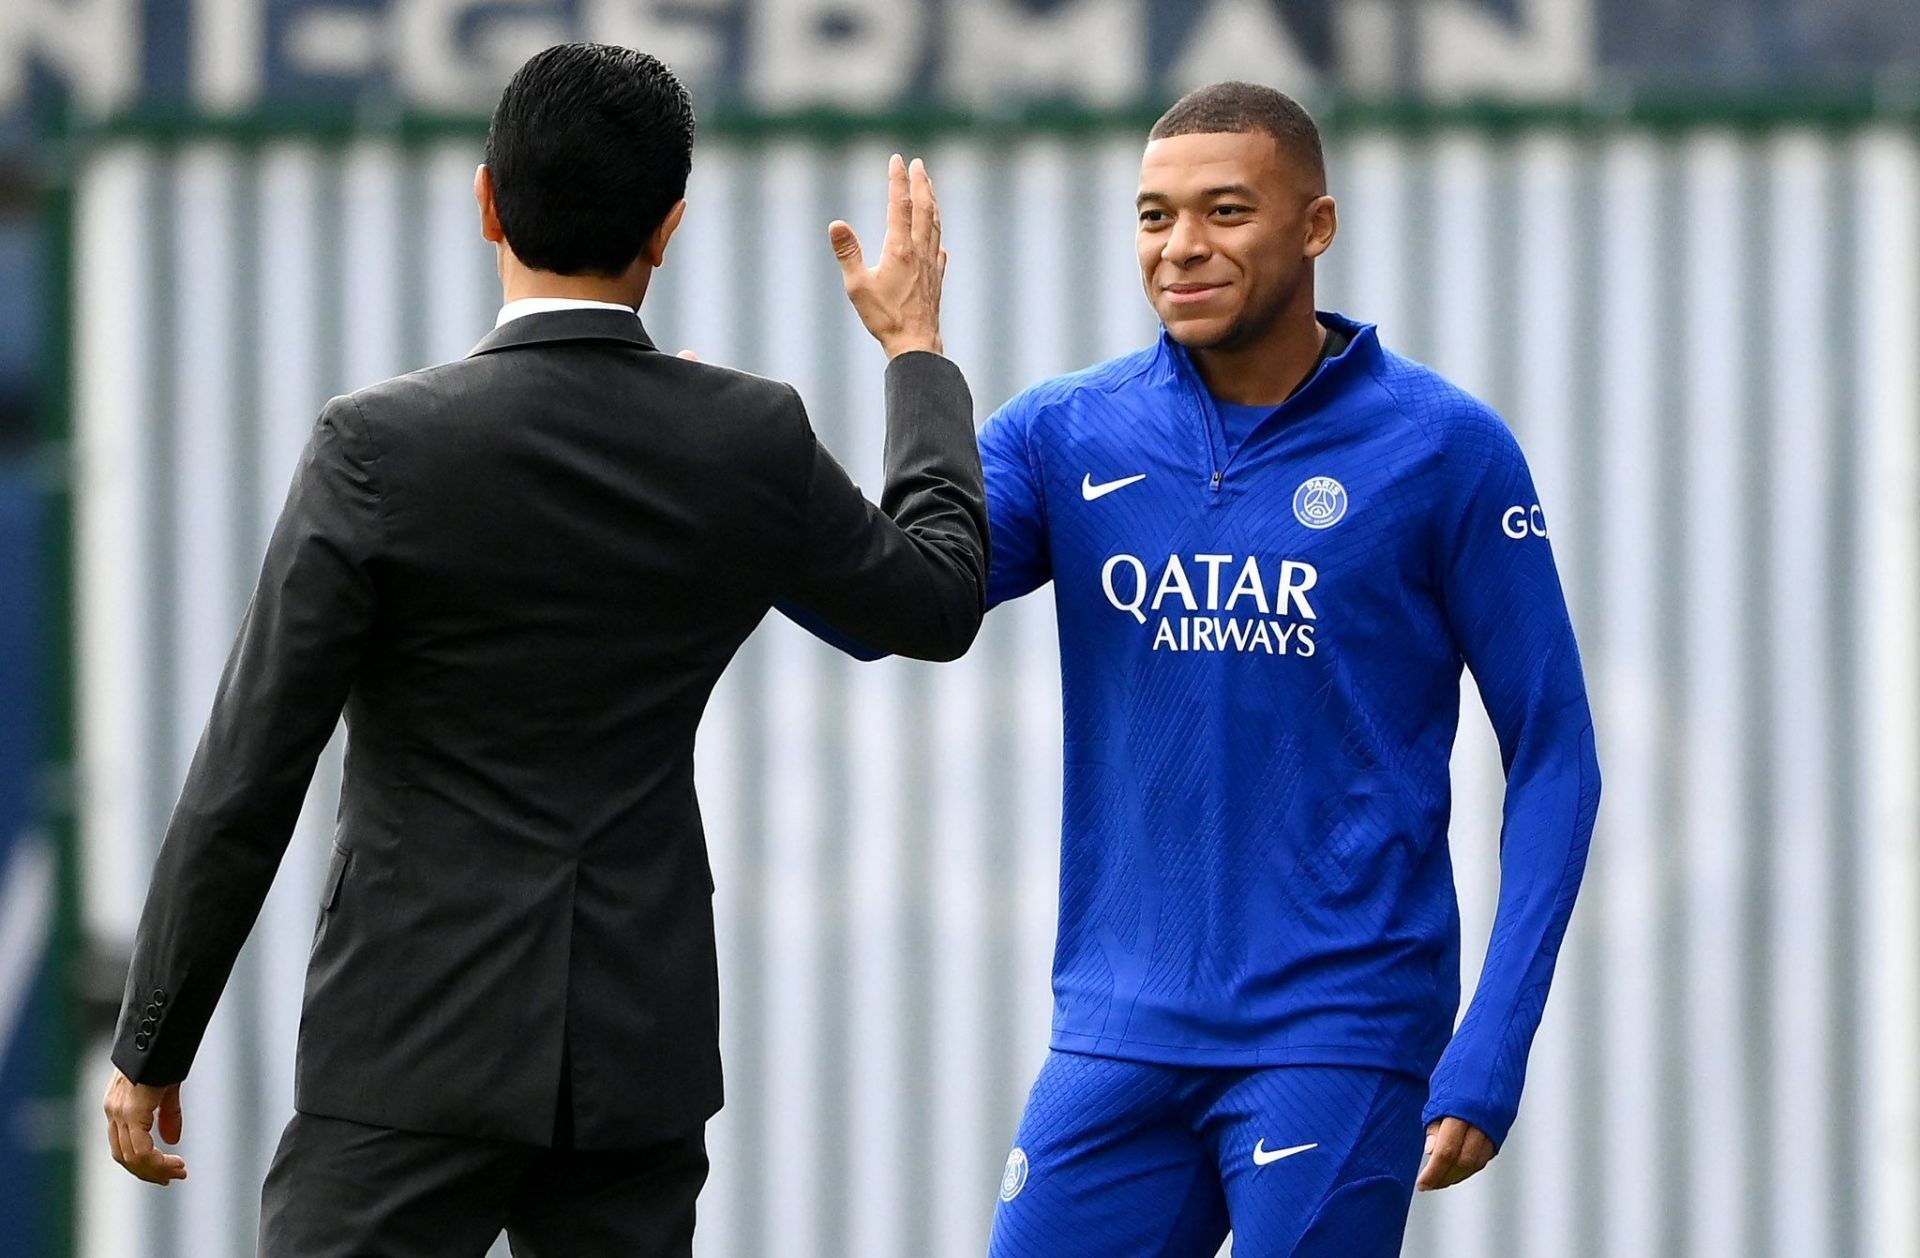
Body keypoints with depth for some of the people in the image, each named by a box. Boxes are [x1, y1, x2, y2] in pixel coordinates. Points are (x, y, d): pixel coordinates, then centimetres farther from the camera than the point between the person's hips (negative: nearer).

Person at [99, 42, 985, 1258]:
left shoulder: (382, 447, -13)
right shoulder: (750, 442, -2)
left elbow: (249, 779, -10)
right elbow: (940, 600, 18)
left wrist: (151, 1048, 0)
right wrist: (917, 349, 32)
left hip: (420, 1050, -4)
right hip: (640, 1052, 4)